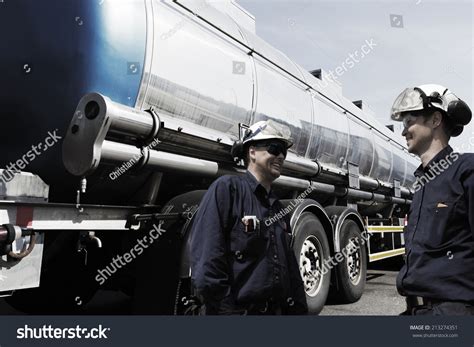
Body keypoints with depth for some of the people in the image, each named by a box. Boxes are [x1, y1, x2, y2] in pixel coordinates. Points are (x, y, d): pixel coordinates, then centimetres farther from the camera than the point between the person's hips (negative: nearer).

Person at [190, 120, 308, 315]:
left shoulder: (277, 208, 13)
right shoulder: (226, 189, -11)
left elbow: (291, 268, 15)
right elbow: (207, 262, -20)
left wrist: (299, 310, 10)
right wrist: (224, 309, -22)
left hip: (277, 310, 8)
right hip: (237, 309, -7)